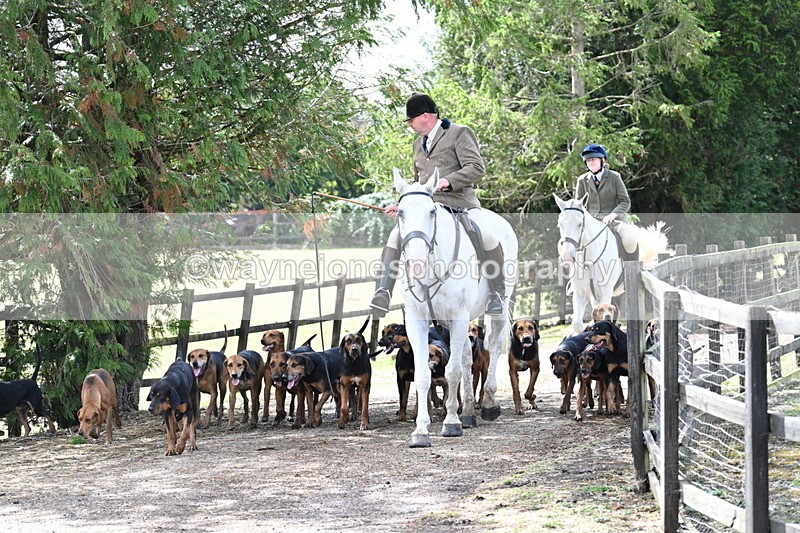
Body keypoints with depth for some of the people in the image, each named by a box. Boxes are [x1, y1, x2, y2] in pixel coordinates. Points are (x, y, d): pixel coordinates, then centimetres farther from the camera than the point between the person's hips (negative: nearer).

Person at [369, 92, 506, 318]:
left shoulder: (459, 133, 1)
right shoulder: (419, 143, 24)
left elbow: (477, 168, -10)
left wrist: (447, 181, -23)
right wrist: (401, 205, 21)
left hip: (460, 201, -6)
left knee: (486, 236, -29)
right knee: (396, 236, -15)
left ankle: (498, 293, -13)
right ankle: (383, 293, -19)